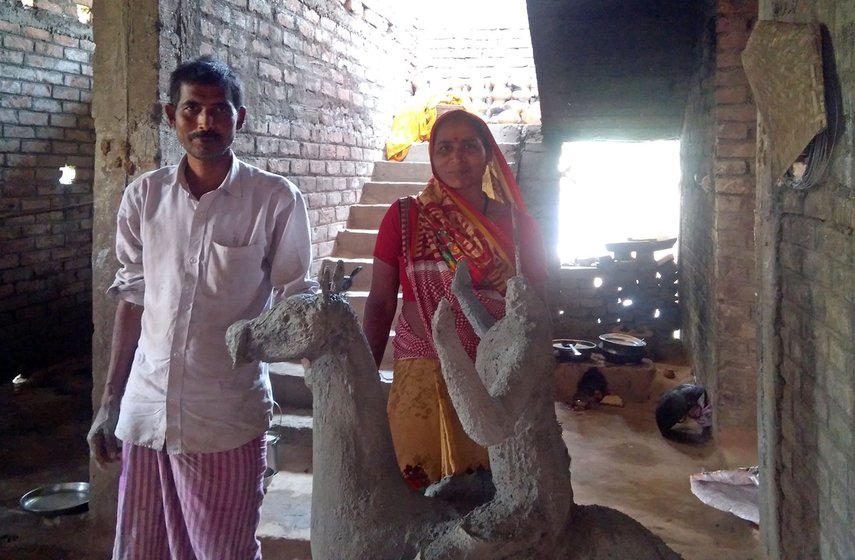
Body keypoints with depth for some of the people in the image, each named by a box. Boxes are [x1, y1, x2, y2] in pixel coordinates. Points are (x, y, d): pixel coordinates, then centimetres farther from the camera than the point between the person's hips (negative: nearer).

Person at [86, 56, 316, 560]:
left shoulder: (275, 200, -10)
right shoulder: (143, 196, 3)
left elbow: (295, 303, -2)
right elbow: (133, 299, 10)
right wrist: (109, 401, 12)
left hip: (226, 420, -4)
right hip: (145, 410, 4)